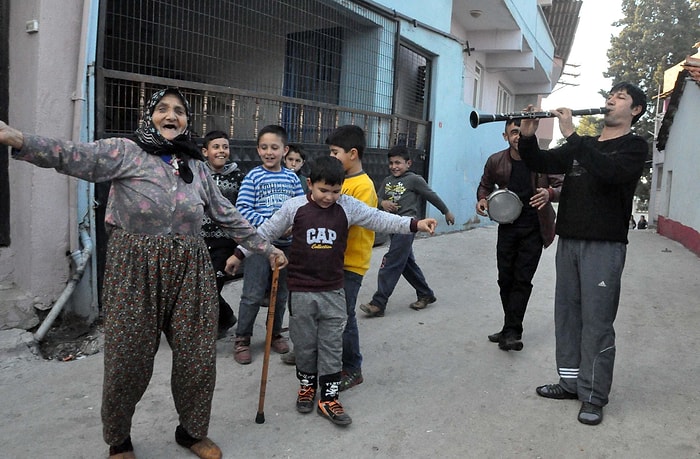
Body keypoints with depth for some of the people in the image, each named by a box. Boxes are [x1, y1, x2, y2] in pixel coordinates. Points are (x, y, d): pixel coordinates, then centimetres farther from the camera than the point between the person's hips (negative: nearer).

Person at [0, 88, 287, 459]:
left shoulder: (196, 166, 12)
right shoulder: (126, 152, -2)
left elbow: (228, 216, 17)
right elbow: (75, 156, -19)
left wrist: (266, 249, 17)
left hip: (189, 273, 4)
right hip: (135, 272, -3)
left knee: (198, 359, 7)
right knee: (128, 361, 5)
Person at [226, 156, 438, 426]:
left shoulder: (348, 207, -4)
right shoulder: (294, 207, -6)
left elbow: (379, 219, -10)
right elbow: (266, 232, 3)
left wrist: (414, 224, -23)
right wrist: (239, 254, 7)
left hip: (333, 292, 1)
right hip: (301, 292, -1)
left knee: (332, 346, 8)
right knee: (304, 344, 14)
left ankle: (328, 398, 19)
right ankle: (307, 386, 36)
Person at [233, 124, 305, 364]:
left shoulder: (292, 177, 5)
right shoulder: (253, 176, -6)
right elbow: (243, 209, -12)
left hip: (286, 243, 4)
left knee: (281, 293, 15)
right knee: (253, 295, -2)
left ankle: (276, 334, 32)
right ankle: (242, 339, 13)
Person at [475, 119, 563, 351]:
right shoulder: (495, 161, 1)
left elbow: (562, 187, -6)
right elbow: (485, 185, 17)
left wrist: (550, 193, -29)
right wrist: (482, 199, -5)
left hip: (533, 229, -3)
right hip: (507, 226, 3)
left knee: (522, 280, -6)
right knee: (505, 279, 6)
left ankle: (511, 332, -3)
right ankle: (512, 330, 20)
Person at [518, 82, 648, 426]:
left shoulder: (635, 147, 1)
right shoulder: (582, 145, 18)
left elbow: (610, 172, -21)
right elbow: (542, 164, 9)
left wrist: (571, 135, -22)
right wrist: (527, 137, -10)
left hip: (604, 245, -6)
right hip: (568, 241, 6)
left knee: (597, 321, -5)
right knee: (567, 314, 10)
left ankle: (594, 396, 3)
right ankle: (570, 381, 22)